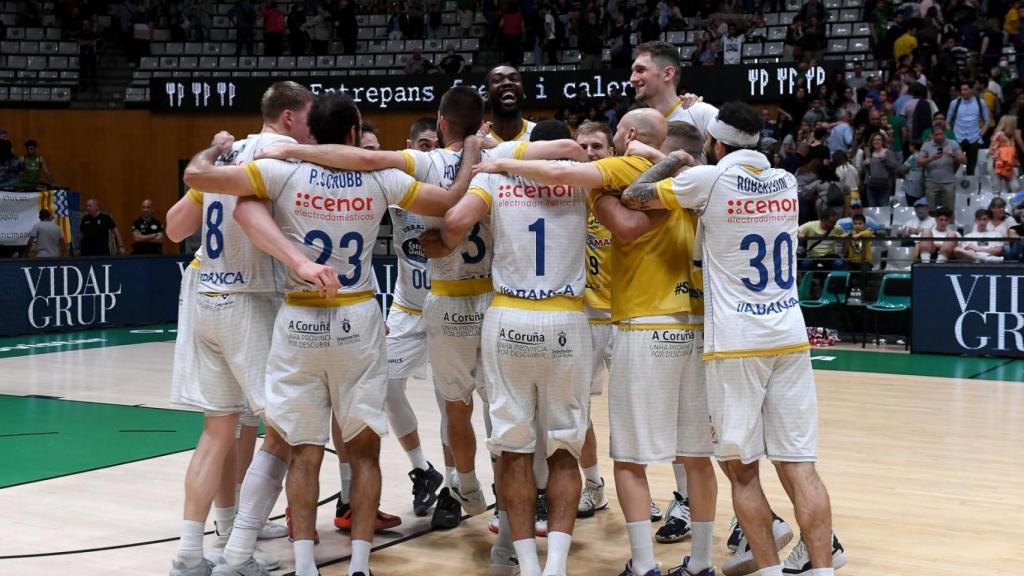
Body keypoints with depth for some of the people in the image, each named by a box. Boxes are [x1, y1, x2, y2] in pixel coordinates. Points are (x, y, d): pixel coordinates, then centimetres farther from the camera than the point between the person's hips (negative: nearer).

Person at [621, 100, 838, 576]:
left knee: (743, 470, 4)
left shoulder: (709, 179, -6)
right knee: (799, 466, 3)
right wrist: (687, 166, 36)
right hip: (790, 336, 5)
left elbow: (632, 197, 2)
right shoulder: (787, 182, 11)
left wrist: (675, 160, 16)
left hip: (735, 342, -4)